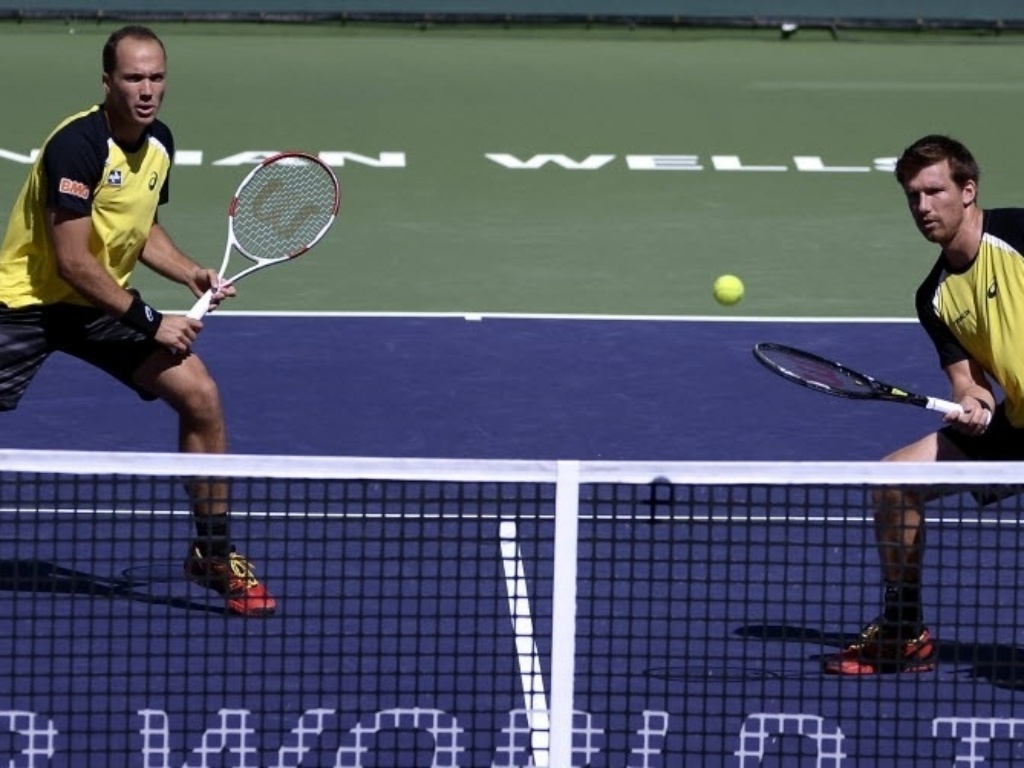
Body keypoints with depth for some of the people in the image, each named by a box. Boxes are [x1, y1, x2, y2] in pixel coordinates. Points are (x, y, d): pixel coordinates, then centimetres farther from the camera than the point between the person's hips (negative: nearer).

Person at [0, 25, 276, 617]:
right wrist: (148, 322, -22)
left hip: (103, 303, 6)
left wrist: (191, 274, -1)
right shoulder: (77, 145, -24)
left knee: (201, 396, -8)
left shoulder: (159, 143, 0)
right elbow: (73, 261, -25)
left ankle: (213, 553, 4)